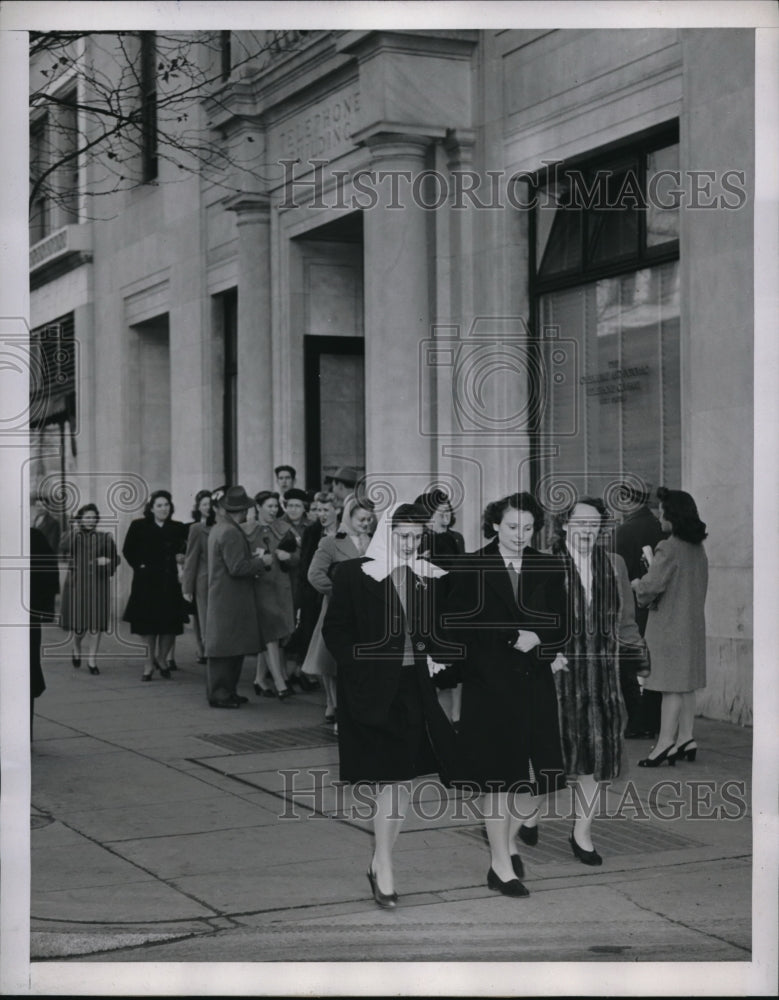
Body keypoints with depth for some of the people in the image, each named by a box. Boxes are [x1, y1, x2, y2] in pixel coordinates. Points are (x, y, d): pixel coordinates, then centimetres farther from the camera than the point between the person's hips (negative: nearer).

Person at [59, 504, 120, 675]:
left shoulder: (104, 538, 9)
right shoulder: (72, 536, 5)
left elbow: (115, 559, 13)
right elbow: (63, 551, -15)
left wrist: (106, 561, -8)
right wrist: (74, 532, -17)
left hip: (98, 585, 1)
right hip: (77, 584, -1)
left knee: (96, 625, -3)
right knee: (79, 624, 0)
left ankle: (92, 660, 7)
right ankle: (76, 648, 32)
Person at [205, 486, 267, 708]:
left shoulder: (217, 528, 13)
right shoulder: (230, 533, -19)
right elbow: (237, 568, -24)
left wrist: (251, 556, 13)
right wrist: (260, 562, -10)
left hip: (222, 597, 10)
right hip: (230, 600, -10)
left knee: (233, 648, 15)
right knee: (225, 648, -5)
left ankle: (227, 691, 20)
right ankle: (219, 694, 0)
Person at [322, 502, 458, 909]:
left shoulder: (430, 577, 8)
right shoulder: (354, 574, -4)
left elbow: (440, 631, 16)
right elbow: (335, 630, -3)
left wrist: (436, 658, -2)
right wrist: (364, 664, -13)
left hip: (416, 688, 4)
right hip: (373, 690, -4)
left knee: (398, 780, 7)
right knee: (393, 781, -8)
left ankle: (380, 864, 20)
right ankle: (383, 869, 1)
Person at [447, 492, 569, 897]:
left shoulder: (547, 568, 8)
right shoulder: (472, 567, -2)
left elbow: (558, 625, 7)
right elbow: (461, 626, -8)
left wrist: (536, 642, -12)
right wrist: (513, 638, -14)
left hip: (535, 684, 3)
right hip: (488, 685, -3)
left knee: (538, 775, 2)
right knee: (497, 775, -1)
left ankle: (509, 840, 28)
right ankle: (501, 865, 9)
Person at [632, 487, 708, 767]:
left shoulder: (668, 549, -17)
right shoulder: (698, 549, 9)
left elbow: (651, 587, -21)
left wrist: (637, 584, 2)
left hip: (669, 624, -8)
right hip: (693, 623, 8)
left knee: (672, 686, -6)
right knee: (686, 686, 12)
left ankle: (666, 742, -4)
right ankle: (685, 738, 16)